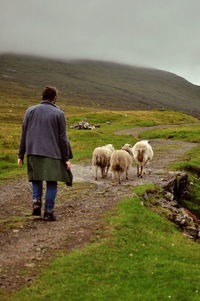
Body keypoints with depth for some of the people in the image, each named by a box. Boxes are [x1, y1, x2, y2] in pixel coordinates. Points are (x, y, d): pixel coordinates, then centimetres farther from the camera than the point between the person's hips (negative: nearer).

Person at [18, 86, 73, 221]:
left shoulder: (30, 111, 6)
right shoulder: (59, 113, -2)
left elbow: (24, 134, 6)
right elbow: (63, 138, -3)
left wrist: (21, 155, 11)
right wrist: (67, 158, 1)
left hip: (33, 152, 3)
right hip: (52, 154, -3)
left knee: (36, 179, 19)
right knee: (52, 183, 4)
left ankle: (36, 200, -2)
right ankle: (49, 212, 3)